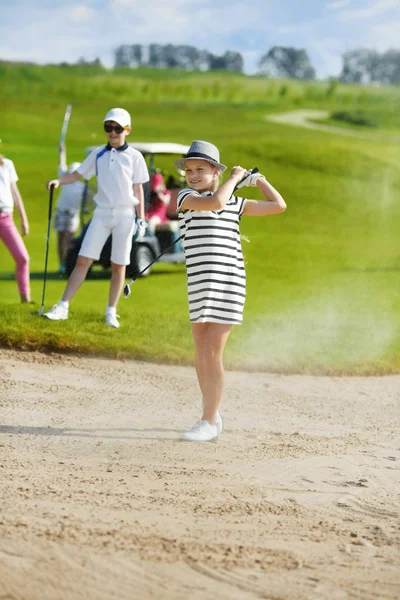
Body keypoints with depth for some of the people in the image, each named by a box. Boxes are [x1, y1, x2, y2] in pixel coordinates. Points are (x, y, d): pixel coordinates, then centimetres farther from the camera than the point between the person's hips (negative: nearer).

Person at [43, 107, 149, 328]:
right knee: (83, 259, -6)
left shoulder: (134, 157, 2)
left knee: (118, 265, 2)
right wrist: (58, 180, -6)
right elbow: (78, 174, 13)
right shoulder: (98, 154, 9)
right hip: (102, 213, 2)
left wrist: (141, 219, 1)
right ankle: (63, 307, -7)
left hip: (125, 214, -2)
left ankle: (111, 312, 11)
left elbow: (138, 189, 4)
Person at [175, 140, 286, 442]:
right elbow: (214, 202, -18)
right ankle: (212, 414, 24)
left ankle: (209, 423, -1)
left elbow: (278, 205, 16)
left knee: (212, 353, -7)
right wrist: (235, 177, -5)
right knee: (201, 355, 7)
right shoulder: (186, 197, 1)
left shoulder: (236, 203, 10)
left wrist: (258, 179, 19)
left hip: (229, 284, -1)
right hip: (199, 285, 1)